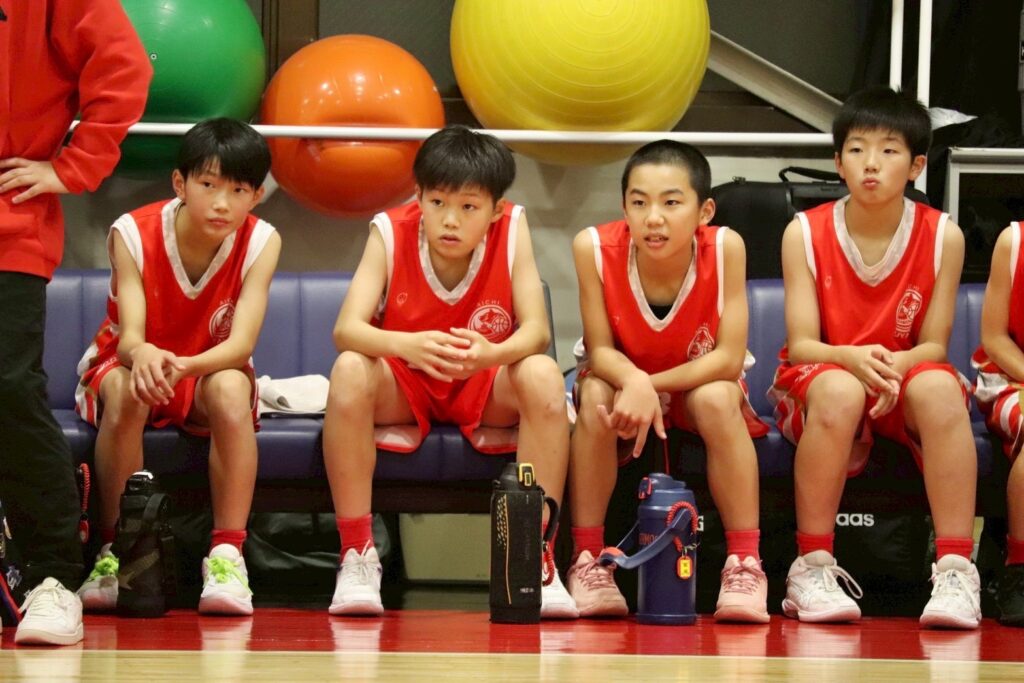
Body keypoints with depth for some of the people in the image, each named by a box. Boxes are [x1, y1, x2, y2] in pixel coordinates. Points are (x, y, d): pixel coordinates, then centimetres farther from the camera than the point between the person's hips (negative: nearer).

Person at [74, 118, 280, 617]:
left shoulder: (261, 242, -15)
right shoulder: (132, 234, -18)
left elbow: (241, 343, -25)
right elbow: (129, 335, -27)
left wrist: (184, 365, -47)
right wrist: (142, 354, -53)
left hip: (211, 369, 1)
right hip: (127, 364, -1)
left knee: (231, 389, -35)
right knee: (126, 391, -36)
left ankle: (227, 553, -33)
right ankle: (114, 551, -27)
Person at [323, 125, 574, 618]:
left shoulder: (512, 229, -13)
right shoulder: (391, 231, -15)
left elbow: (536, 330, -19)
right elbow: (346, 329, -25)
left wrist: (494, 353, -43)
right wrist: (407, 345, -47)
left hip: (486, 387, 1)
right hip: (403, 386, 0)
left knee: (543, 376, -31)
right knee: (349, 371, -33)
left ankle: (537, 555, -25)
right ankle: (356, 554, -26)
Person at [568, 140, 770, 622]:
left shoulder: (724, 248, -27)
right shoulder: (594, 248, -26)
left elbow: (729, 359, -24)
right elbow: (600, 350, -19)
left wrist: (654, 385, -32)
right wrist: (635, 382, -41)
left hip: (700, 383, -1)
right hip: (623, 380, 1)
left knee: (718, 399, -32)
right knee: (595, 396, -31)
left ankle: (744, 564, -25)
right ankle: (587, 561, -21)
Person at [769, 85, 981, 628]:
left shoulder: (942, 236, -5)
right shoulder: (805, 233, -6)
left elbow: (934, 345, -5)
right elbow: (800, 343, -9)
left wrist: (896, 365, -29)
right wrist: (852, 358, -32)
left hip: (905, 380, 1)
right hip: (820, 375, -1)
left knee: (939, 387, -35)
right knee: (840, 391, -38)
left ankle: (955, 569, -35)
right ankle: (811, 567, -30)